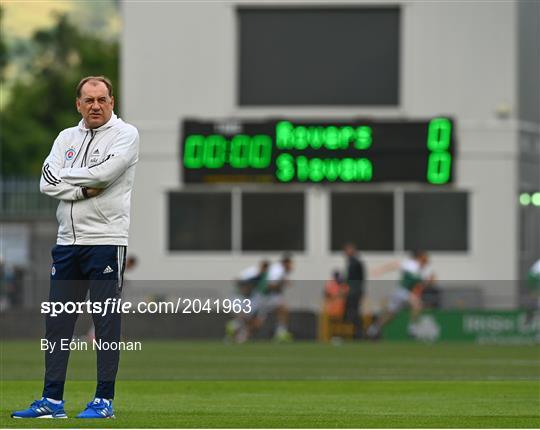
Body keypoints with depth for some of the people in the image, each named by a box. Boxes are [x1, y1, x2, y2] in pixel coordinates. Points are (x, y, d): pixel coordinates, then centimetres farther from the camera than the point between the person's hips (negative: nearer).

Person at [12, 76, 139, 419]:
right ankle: (52, 400, 10)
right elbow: (47, 183, 2)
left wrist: (64, 176, -4)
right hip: (67, 240, 6)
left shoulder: (125, 134, -2)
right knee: (57, 320, 5)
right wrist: (84, 190, -13)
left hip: (106, 240, -6)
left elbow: (105, 172, -19)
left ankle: (105, 400, 1)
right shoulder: (67, 137, 14)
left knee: (106, 321, -3)